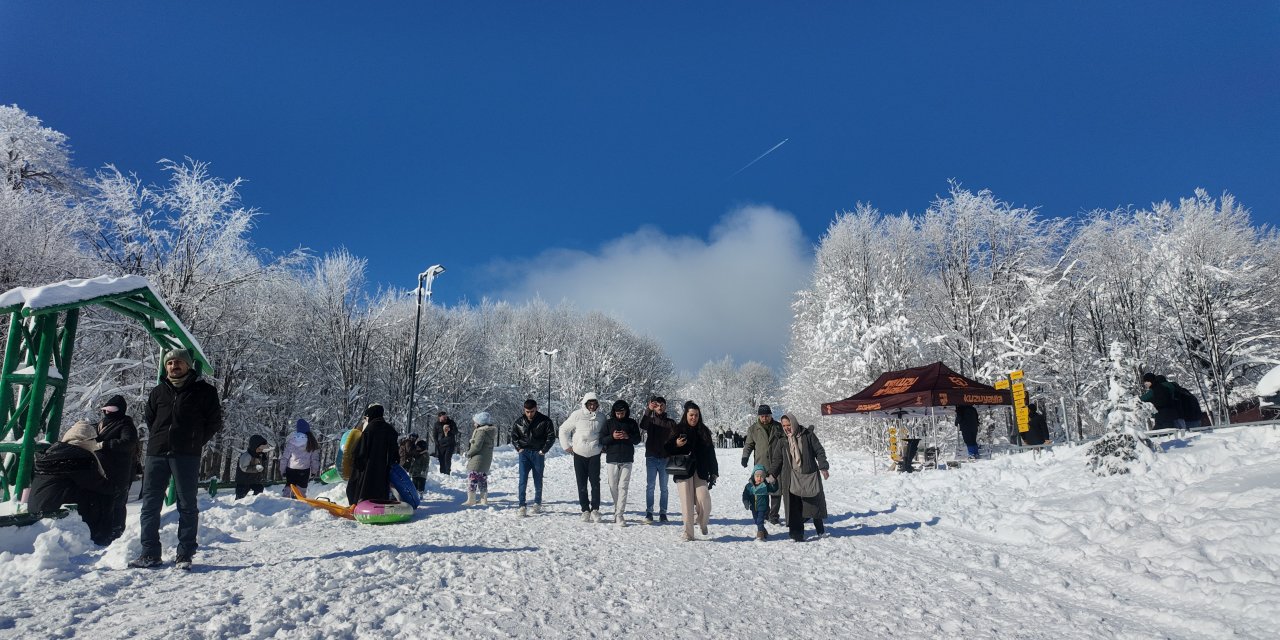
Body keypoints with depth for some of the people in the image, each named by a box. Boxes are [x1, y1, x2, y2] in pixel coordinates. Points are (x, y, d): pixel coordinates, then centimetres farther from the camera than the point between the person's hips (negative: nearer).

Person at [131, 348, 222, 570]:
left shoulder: (204, 391, 2)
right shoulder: (158, 391, 13)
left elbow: (214, 422, 4)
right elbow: (148, 417, 24)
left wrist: (195, 442, -1)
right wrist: (160, 438, 12)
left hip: (186, 456, -4)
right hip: (156, 453, 4)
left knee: (187, 506, 1)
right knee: (150, 504, 5)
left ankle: (185, 554, 6)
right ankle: (150, 553, 13)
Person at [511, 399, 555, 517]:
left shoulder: (545, 421, -3)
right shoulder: (519, 421, 4)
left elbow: (551, 436, 1)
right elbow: (513, 436, 16)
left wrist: (543, 450, -5)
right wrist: (518, 448, 3)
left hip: (538, 454, -1)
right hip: (524, 453, 1)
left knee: (538, 480, 7)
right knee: (523, 479, -11)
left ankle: (537, 503, 23)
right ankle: (522, 506, -11)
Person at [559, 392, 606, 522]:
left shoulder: (601, 418, 3)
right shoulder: (577, 415, -5)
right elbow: (563, 429, 3)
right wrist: (566, 445, 1)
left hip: (594, 454, 1)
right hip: (579, 454, -1)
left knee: (595, 482, -6)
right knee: (582, 484, 4)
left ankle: (595, 509, 1)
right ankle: (585, 510, 12)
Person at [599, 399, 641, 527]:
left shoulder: (631, 423, 4)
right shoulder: (609, 423, 4)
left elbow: (638, 439, 4)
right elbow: (601, 439, 1)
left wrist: (628, 436, -15)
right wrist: (612, 437, -18)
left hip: (627, 460, -1)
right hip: (612, 459, 1)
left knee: (623, 486, -7)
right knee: (613, 486, 7)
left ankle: (620, 515, -8)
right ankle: (617, 509, 25)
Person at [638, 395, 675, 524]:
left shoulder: (671, 423, 8)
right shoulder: (650, 420, 6)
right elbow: (642, 426, -17)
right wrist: (648, 410, -29)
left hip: (665, 459, 0)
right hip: (651, 458, 0)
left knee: (663, 488, 5)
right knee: (650, 486, -1)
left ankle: (663, 513, 11)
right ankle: (649, 513, 3)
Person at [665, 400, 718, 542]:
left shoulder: (704, 431, 11)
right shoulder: (678, 430, 3)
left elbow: (711, 453, 11)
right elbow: (668, 450, 4)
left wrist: (713, 473, 7)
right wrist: (676, 444, -17)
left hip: (700, 472, 2)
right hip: (683, 472, -2)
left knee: (704, 501, -9)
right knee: (687, 504, -3)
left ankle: (703, 523, 21)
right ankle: (688, 534, 7)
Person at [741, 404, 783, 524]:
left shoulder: (778, 427, 5)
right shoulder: (753, 429, 3)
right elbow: (749, 445, 8)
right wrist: (745, 456, -7)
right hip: (761, 465, 0)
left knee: (776, 491, 2)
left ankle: (773, 515, 12)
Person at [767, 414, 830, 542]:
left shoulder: (808, 435, -2)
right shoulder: (782, 441, 4)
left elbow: (819, 451, 1)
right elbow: (777, 459, 7)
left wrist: (823, 467, -8)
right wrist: (772, 474, -3)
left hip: (810, 474, -1)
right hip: (792, 477, 1)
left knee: (815, 502, 9)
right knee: (795, 507, -5)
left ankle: (820, 528, 32)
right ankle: (797, 533, 0)